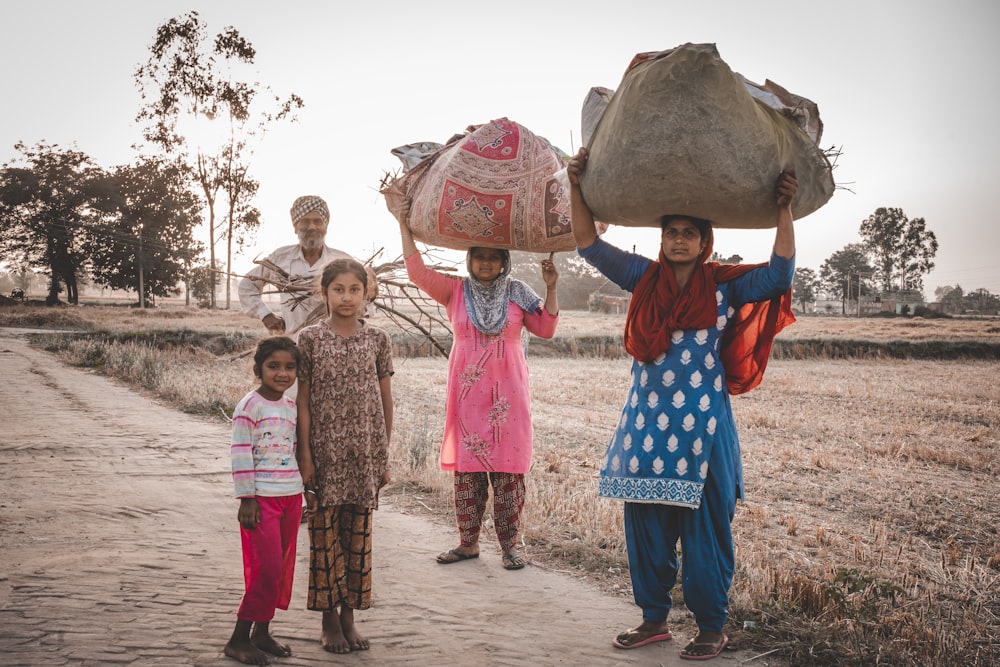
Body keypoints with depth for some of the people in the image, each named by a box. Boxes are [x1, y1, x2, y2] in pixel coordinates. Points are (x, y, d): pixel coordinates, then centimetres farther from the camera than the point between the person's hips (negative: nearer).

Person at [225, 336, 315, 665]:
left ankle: (262, 632, 22)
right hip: (262, 499, -7)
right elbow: (241, 454, -12)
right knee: (266, 568, -9)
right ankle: (238, 639, 2)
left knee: (282, 567, 10)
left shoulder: (291, 408, 11)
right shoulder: (249, 406, -10)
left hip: (291, 496, 7)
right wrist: (247, 499, -15)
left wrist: (306, 490, 16)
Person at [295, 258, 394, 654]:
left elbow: (386, 399, 7)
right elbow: (303, 399, -2)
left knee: (358, 534, 7)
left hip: (365, 451, 2)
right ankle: (329, 620, 14)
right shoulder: (311, 338, -2)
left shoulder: (376, 340, 3)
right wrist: (305, 454, -7)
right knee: (325, 533, 3)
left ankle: (349, 616, 19)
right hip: (325, 451, -2)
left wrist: (383, 455, 6)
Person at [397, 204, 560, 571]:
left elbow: (545, 329, 5)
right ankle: (468, 541, 13)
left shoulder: (516, 294, 8)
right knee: (467, 467, 3)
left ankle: (510, 543, 5)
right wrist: (405, 229, -5)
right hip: (467, 394, 1)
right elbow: (418, 272, -3)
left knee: (508, 467, -2)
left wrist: (551, 288, -4)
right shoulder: (455, 291, 7)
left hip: (507, 395, -1)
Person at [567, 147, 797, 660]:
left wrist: (785, 211, -13)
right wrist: (577, 188, -5)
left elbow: (779, 274, -10)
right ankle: (654, 620, 23)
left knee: (704, 530, 0)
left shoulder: (724, 286, 1)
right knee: (646, 526, 9)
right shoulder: (644, 279, 8)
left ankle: (711, 628, 12)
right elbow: (591, 247, 5)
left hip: (702, 427, -3)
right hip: (646, 425, 3)